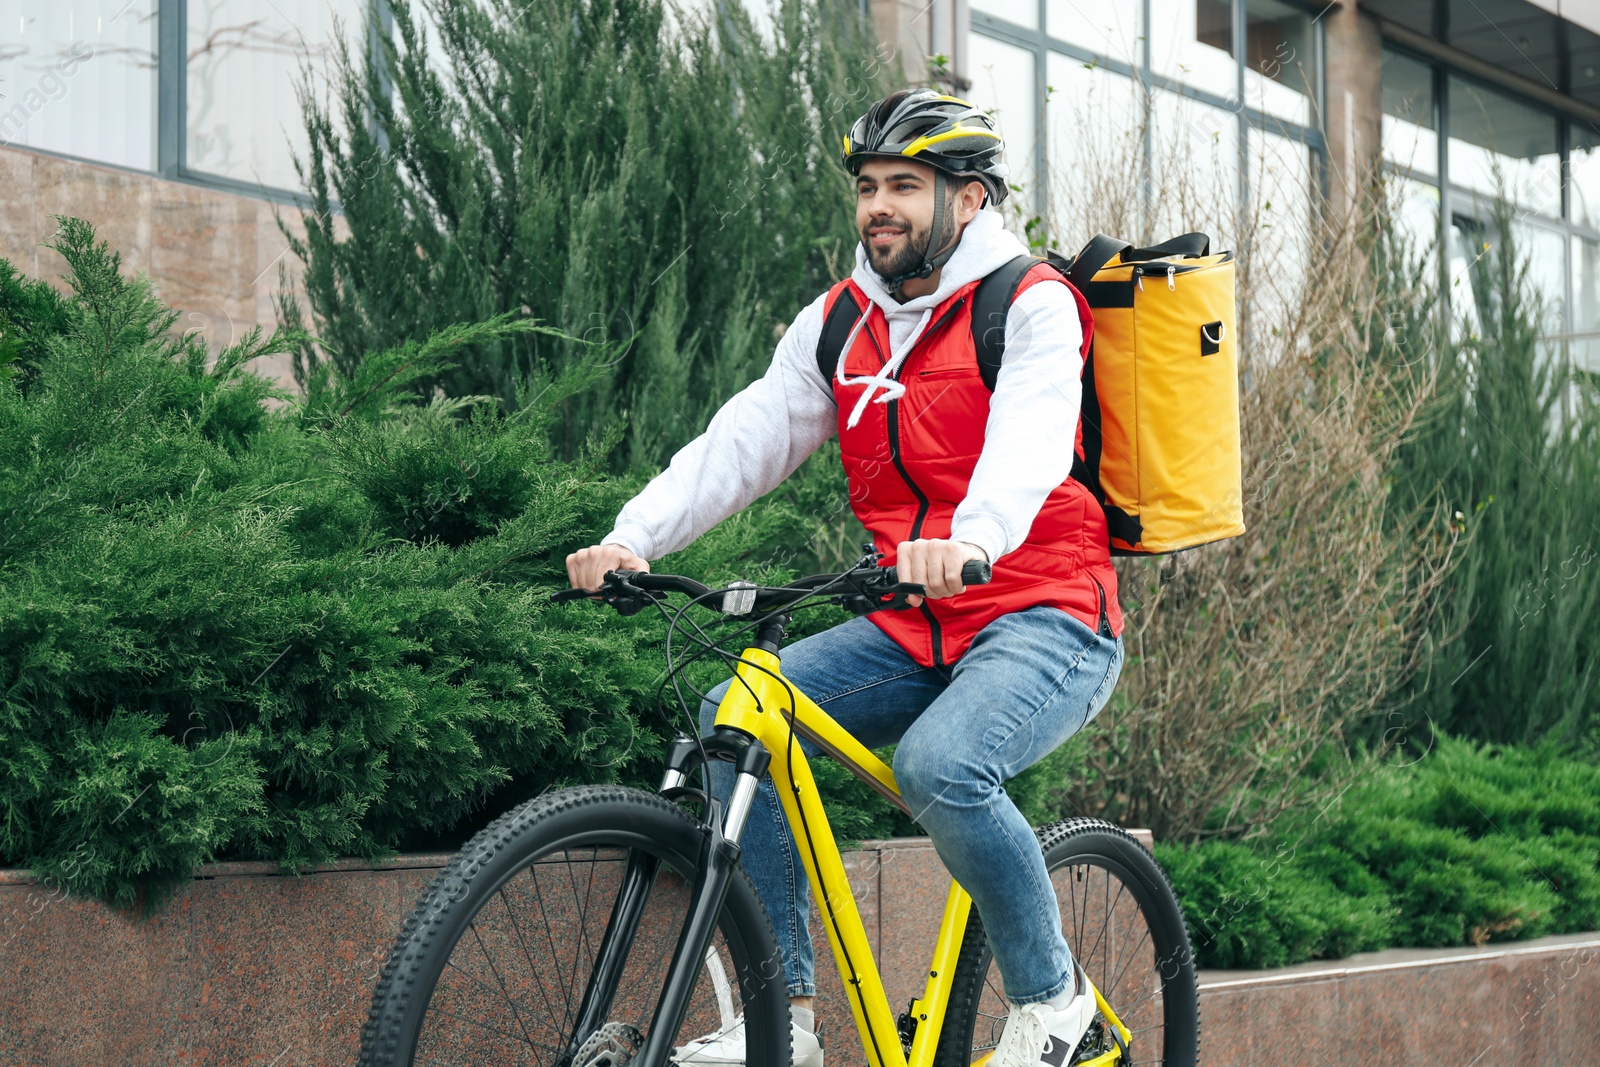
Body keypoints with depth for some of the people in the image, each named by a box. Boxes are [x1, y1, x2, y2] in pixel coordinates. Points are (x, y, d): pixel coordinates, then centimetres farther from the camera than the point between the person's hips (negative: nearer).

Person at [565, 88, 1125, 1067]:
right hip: (914, 630, 7)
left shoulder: (1032, 305, -9)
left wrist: (973, 539, -51)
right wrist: (633, 536, -18)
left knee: (940, 764, -33)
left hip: (1047, 621, -6)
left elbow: (1027, 440, -29)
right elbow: (746, 437, -1)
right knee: (736, 715, -12)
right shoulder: (840, 322, 10)